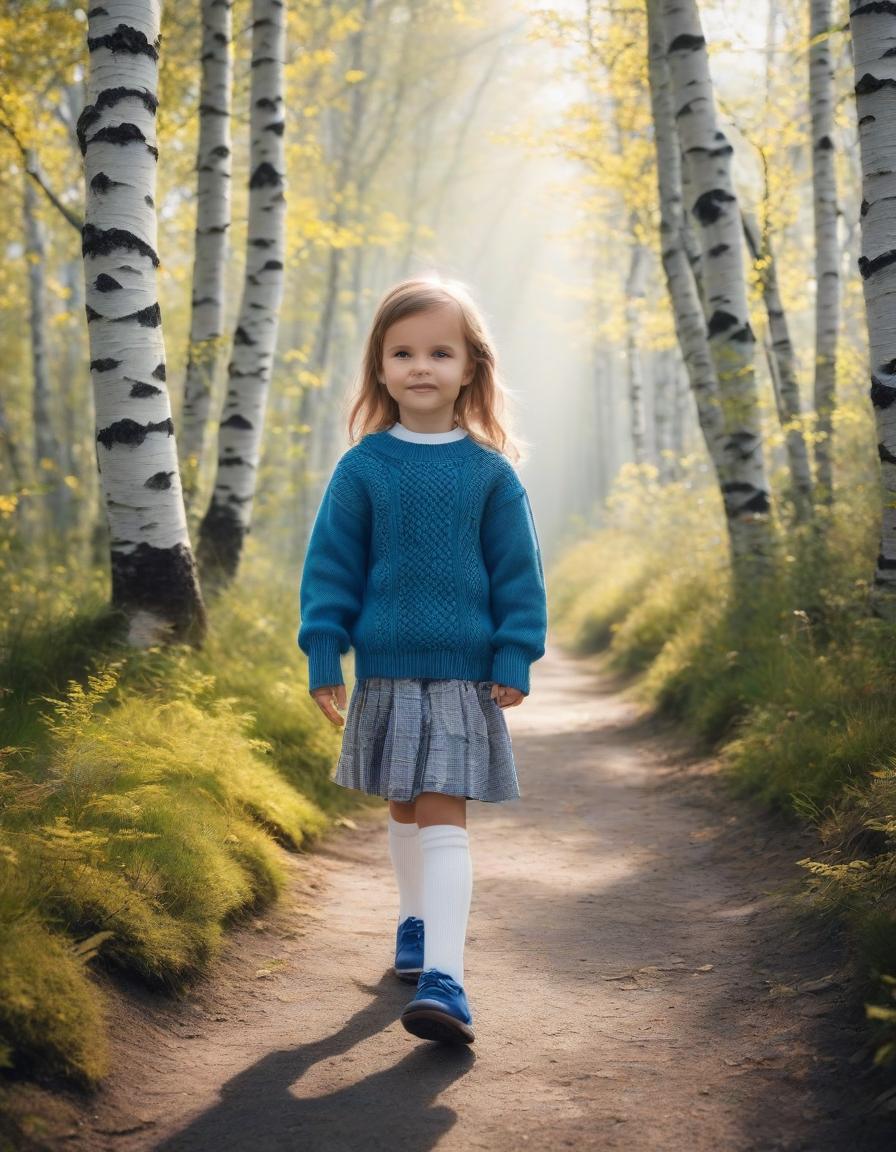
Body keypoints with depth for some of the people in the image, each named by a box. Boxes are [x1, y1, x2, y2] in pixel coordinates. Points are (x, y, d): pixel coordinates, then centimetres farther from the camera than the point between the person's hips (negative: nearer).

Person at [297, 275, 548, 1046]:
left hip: (464, 676, -2)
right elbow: (330, 567, 1)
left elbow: (518, 572, 2)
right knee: (405, 811, 17)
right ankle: (417, 920, 39)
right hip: (385, 671, 2)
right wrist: (324, 657, -2)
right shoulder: (362, 468, -1)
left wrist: (515, 659, -3)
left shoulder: (490, 471, -2)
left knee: (444, 817, -8)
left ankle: (443, 978, -14)